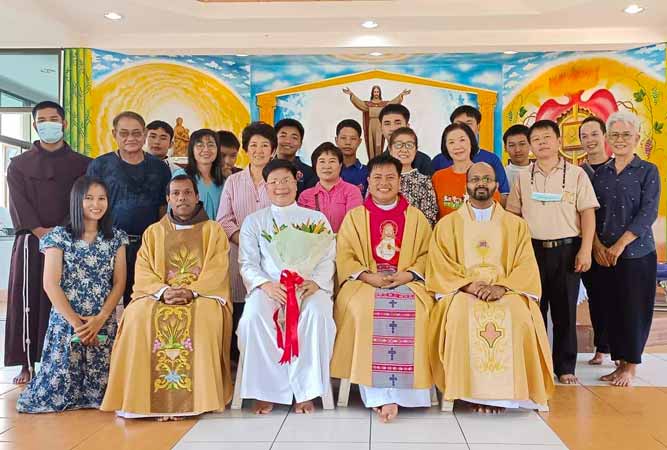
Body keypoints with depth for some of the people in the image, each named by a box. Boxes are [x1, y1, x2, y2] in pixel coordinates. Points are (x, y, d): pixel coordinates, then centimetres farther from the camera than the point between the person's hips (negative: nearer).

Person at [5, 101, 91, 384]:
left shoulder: (82, 164, 9)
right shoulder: (19, 164, 11)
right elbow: (19, 204, 0)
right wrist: (41, 232, -13)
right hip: (30, 242, 1)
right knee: (28, 301, 0)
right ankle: (27, 364, 6)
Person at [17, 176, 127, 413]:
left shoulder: (115, 238, 7)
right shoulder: (58, 236, -2)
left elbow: (119, 283, 3)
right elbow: (50, 285, -7)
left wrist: (100, 319, -9)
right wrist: (75, 322, -11)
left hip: (104, 322, 2)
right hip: (65, 321, -2)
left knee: (100, 384, -2)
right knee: (61, 383, -2)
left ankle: (93, 396, 30)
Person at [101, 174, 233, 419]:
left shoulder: (213, 230, 11)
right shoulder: (153, 232, 18)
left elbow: (217, 270, -2)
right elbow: (143, 271, 5)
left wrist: (191, 291, -19)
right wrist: (163, 291, -15)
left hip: (202, 295, -2)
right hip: (158, 295, 2)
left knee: (203, 316, -35)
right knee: (139, 316, -29)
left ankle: (194, 397, -30)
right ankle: (156, 399, -26)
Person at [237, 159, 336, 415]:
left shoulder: (316, 218, 17)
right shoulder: (254, 221, 17)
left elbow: (327, 260, 8)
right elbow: (248, 263, 7)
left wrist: (315, 282, -14)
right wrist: (266, 285, -14)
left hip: (309, 286, 0)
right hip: (268, 286, 1)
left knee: (317, 313, -34)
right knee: (254, 315, -32)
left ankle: (306, 390, -22)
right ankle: (266, 391, -20)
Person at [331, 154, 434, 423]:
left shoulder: (416, 217, 15)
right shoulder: (355, 216, 13)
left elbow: (426, 254, 8)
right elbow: (345, 256, 5)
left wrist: (408, 274, -11)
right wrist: (368, 276, -12)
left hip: (408, 282, 1)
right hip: (365, 283, 0)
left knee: (411, 312, -32)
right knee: (365, 311, -33)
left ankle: (390, 393, -26)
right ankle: (381, 394, -27)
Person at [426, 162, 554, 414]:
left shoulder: (516, 225, 15)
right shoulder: (447, 225, 13)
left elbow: (526, 267, 5)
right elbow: (439, 267, 3)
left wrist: (502, 287, -14)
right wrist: (467, 284, -14)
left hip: (506, 292, 1)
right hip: (461, 292, 0)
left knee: (517, 316, -32)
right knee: (462, 316, -34)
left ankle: (503, 393, -22)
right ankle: (472, 391, -24)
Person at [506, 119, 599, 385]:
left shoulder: (576, 174, 2)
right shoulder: (523, 177, 8)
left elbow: (588, 213, -1)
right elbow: (513, 215, 10)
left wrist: (585, 250, -9)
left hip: (567, 250, -1)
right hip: (532, 250, 2)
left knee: (565, 310, 5)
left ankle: (565, 367, 17)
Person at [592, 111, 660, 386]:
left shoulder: (648, 171, -1)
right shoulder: (600, 173, 10)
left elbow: (647, 213, -9)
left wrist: (620, 245, -15)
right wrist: (597, 245, -7)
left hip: (637, 252, -3)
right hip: (604, 254, 3)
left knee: (634, 309, 1)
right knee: (612, 308, 7)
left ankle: (630, 367, 14)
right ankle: (620, 363, 19)